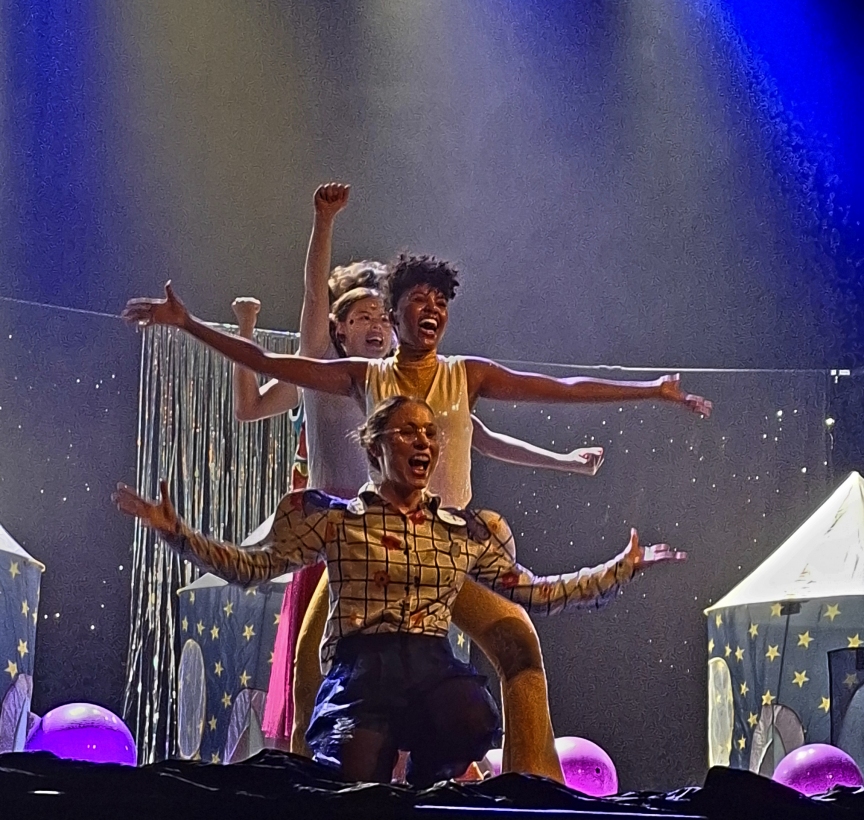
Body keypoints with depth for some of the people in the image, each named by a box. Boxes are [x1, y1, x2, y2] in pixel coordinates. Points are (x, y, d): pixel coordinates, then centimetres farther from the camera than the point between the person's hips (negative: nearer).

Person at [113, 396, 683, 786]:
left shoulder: (468, 531, 18)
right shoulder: (336, 518, 9)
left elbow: (534, 593, 25)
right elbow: (251, 567, 7)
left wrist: (624, 568, 25)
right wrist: (174, 531, -4)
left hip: (435, 668, 3)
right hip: (361, 672, -3)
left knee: (475, 721, -34)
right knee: (352, 791, -30)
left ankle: (424, 797, -2)